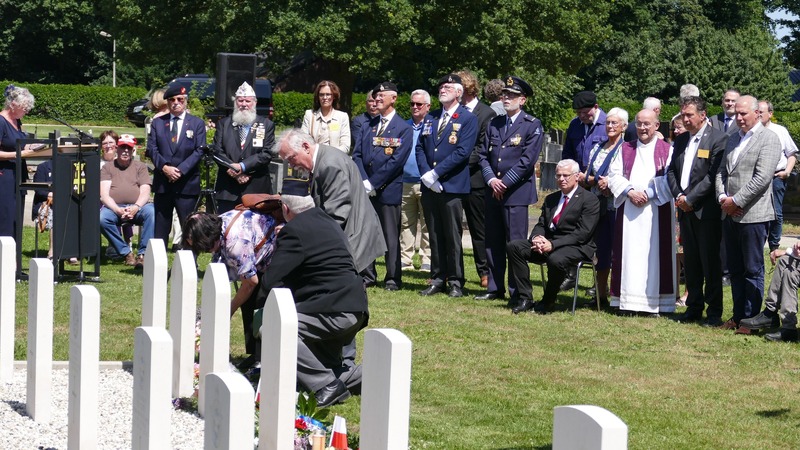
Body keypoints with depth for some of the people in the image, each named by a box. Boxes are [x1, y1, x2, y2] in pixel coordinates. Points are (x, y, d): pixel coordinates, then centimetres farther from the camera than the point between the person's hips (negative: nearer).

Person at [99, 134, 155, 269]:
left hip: (137, 207, 0)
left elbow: (145, 192, 4)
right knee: (102, 218, -33)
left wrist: (136, 207, -18)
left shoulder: (140, 167, 16)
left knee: (152, 212, -33)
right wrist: (118, 210, -18)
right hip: (114, 207, 0)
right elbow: (104, 195, 1)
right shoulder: (107, 168, 14)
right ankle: (126, 253, -22)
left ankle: (143, 254, -32)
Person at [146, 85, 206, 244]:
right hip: (162, 183, 3)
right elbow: (152, 148, 3)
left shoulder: (197, 123, 5)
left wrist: (181, 170, -15)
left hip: (187, 184, -2)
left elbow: (199, 151, -4)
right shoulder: (157, 122, 12)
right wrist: (164, 167, -13)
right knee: (160, 228, 7)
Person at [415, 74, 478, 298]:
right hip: (429, 186, 5)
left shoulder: (468, 119, -2)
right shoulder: (431, 118, 17)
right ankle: (437, 279, 13)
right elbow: (420, 148, 12)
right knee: (435, 235, 8)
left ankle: (455, 282, 5)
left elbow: (462, 152, -12)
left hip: (452, 186, -5)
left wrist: (435, 173, -15)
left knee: (452, 236, -2)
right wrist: (426, 174, -5)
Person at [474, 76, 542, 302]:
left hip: (516, 191, -6)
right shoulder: (494, 123, 15)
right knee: (493, 242, 9)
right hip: (492, 191, 6)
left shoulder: (532, 126, -3)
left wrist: (504, 182, -13)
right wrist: (491, 180, -6)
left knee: (516, 243, -5)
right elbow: (483, 155, 11)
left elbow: (527, 159, -11)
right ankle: (495, 288, 17)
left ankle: (517, 292, 0)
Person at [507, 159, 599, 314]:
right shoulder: (551, 199, 20)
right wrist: (536, 238, -10)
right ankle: (526, 299, -13)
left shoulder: (590, 199, -4)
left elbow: (583, 233, -14)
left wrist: (553, 244, -22)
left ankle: (548, 302, -13)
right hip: (547, 244, 7)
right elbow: (541, 225, 16)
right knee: (513, 246, -13)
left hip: (576, 247, -7)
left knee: (556, 259, -39)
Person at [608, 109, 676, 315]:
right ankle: (629, 301, 2)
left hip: (656, 209, -2)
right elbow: (614, 175, 6)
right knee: (629, 253, -1)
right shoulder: (625, 149, 14)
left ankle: (653, 302, -1)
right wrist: (630, 192, -9)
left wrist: (649, 194, -14)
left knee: (654, 253, -3)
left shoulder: (667, 150, 5)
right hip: (629, 210, 2)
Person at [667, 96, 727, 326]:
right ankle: (694, 307, 18)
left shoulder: (718, 139, -7)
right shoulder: (681, 140, 15)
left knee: (710, 262, -3)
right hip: (686, 211, 7)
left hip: (707, 211, -7)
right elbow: (671, 171, 15)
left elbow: (714, 175, -14)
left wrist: (690, 198, -14)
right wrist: (678, 196, -2)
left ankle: (714, 312, 2)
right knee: (690, 262, 11)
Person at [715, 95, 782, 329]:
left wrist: (736, 201, -15)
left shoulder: (769, 139, -7)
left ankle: (750, 318, 5)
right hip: (730, 215, 8)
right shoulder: (733, 139, 17)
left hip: (753, 215, -7)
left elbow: (762, 178, -16)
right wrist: (722, 197, -1)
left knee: (753, 270, 0)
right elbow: (721, 171, 17)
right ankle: (738, 317, 19)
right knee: (735, 270, 12)